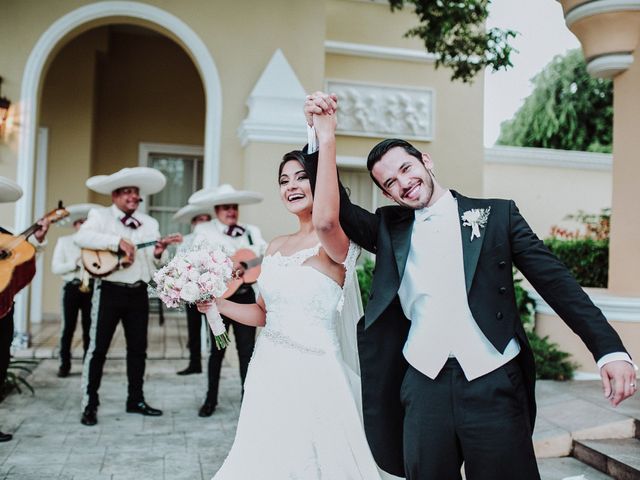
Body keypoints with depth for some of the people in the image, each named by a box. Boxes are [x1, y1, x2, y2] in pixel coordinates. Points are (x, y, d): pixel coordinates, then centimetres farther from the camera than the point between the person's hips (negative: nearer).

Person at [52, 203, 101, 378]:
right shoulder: (64, 241, 6)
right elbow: (55, 267, -2)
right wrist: (76, 263, -13)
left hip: (92, 288, 1)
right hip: (72, 287, -1)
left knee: (89, 328, 4)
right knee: (68, 327, 0)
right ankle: (64, 364, 9)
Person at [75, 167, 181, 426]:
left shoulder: (149, 223, 13)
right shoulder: (100, 215, 0)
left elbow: (153, 263, 12)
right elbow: (81, 237, -20)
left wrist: (158, 254, -12)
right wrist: (118, 241, -27)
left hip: (138, 292, 5)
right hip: (109, 290, -4)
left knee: (138, 347, 10)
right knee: (98, 347, -1)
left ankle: (136, 400, 22)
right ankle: (89, 404, 8)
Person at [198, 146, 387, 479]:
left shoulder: (337, 244, -12)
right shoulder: (276, 247, 9)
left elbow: (325, 220, -37)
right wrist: (217, 304, -1)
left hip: (312, 374, -6)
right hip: (269, 372, 7)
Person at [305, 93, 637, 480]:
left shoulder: (497, 214, 4)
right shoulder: (389, 227, 11)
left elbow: (555, 280, 1)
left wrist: (609, 348, -7)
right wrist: (321, 135, -7)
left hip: (494, 385, -2)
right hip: (423, 387, 2)